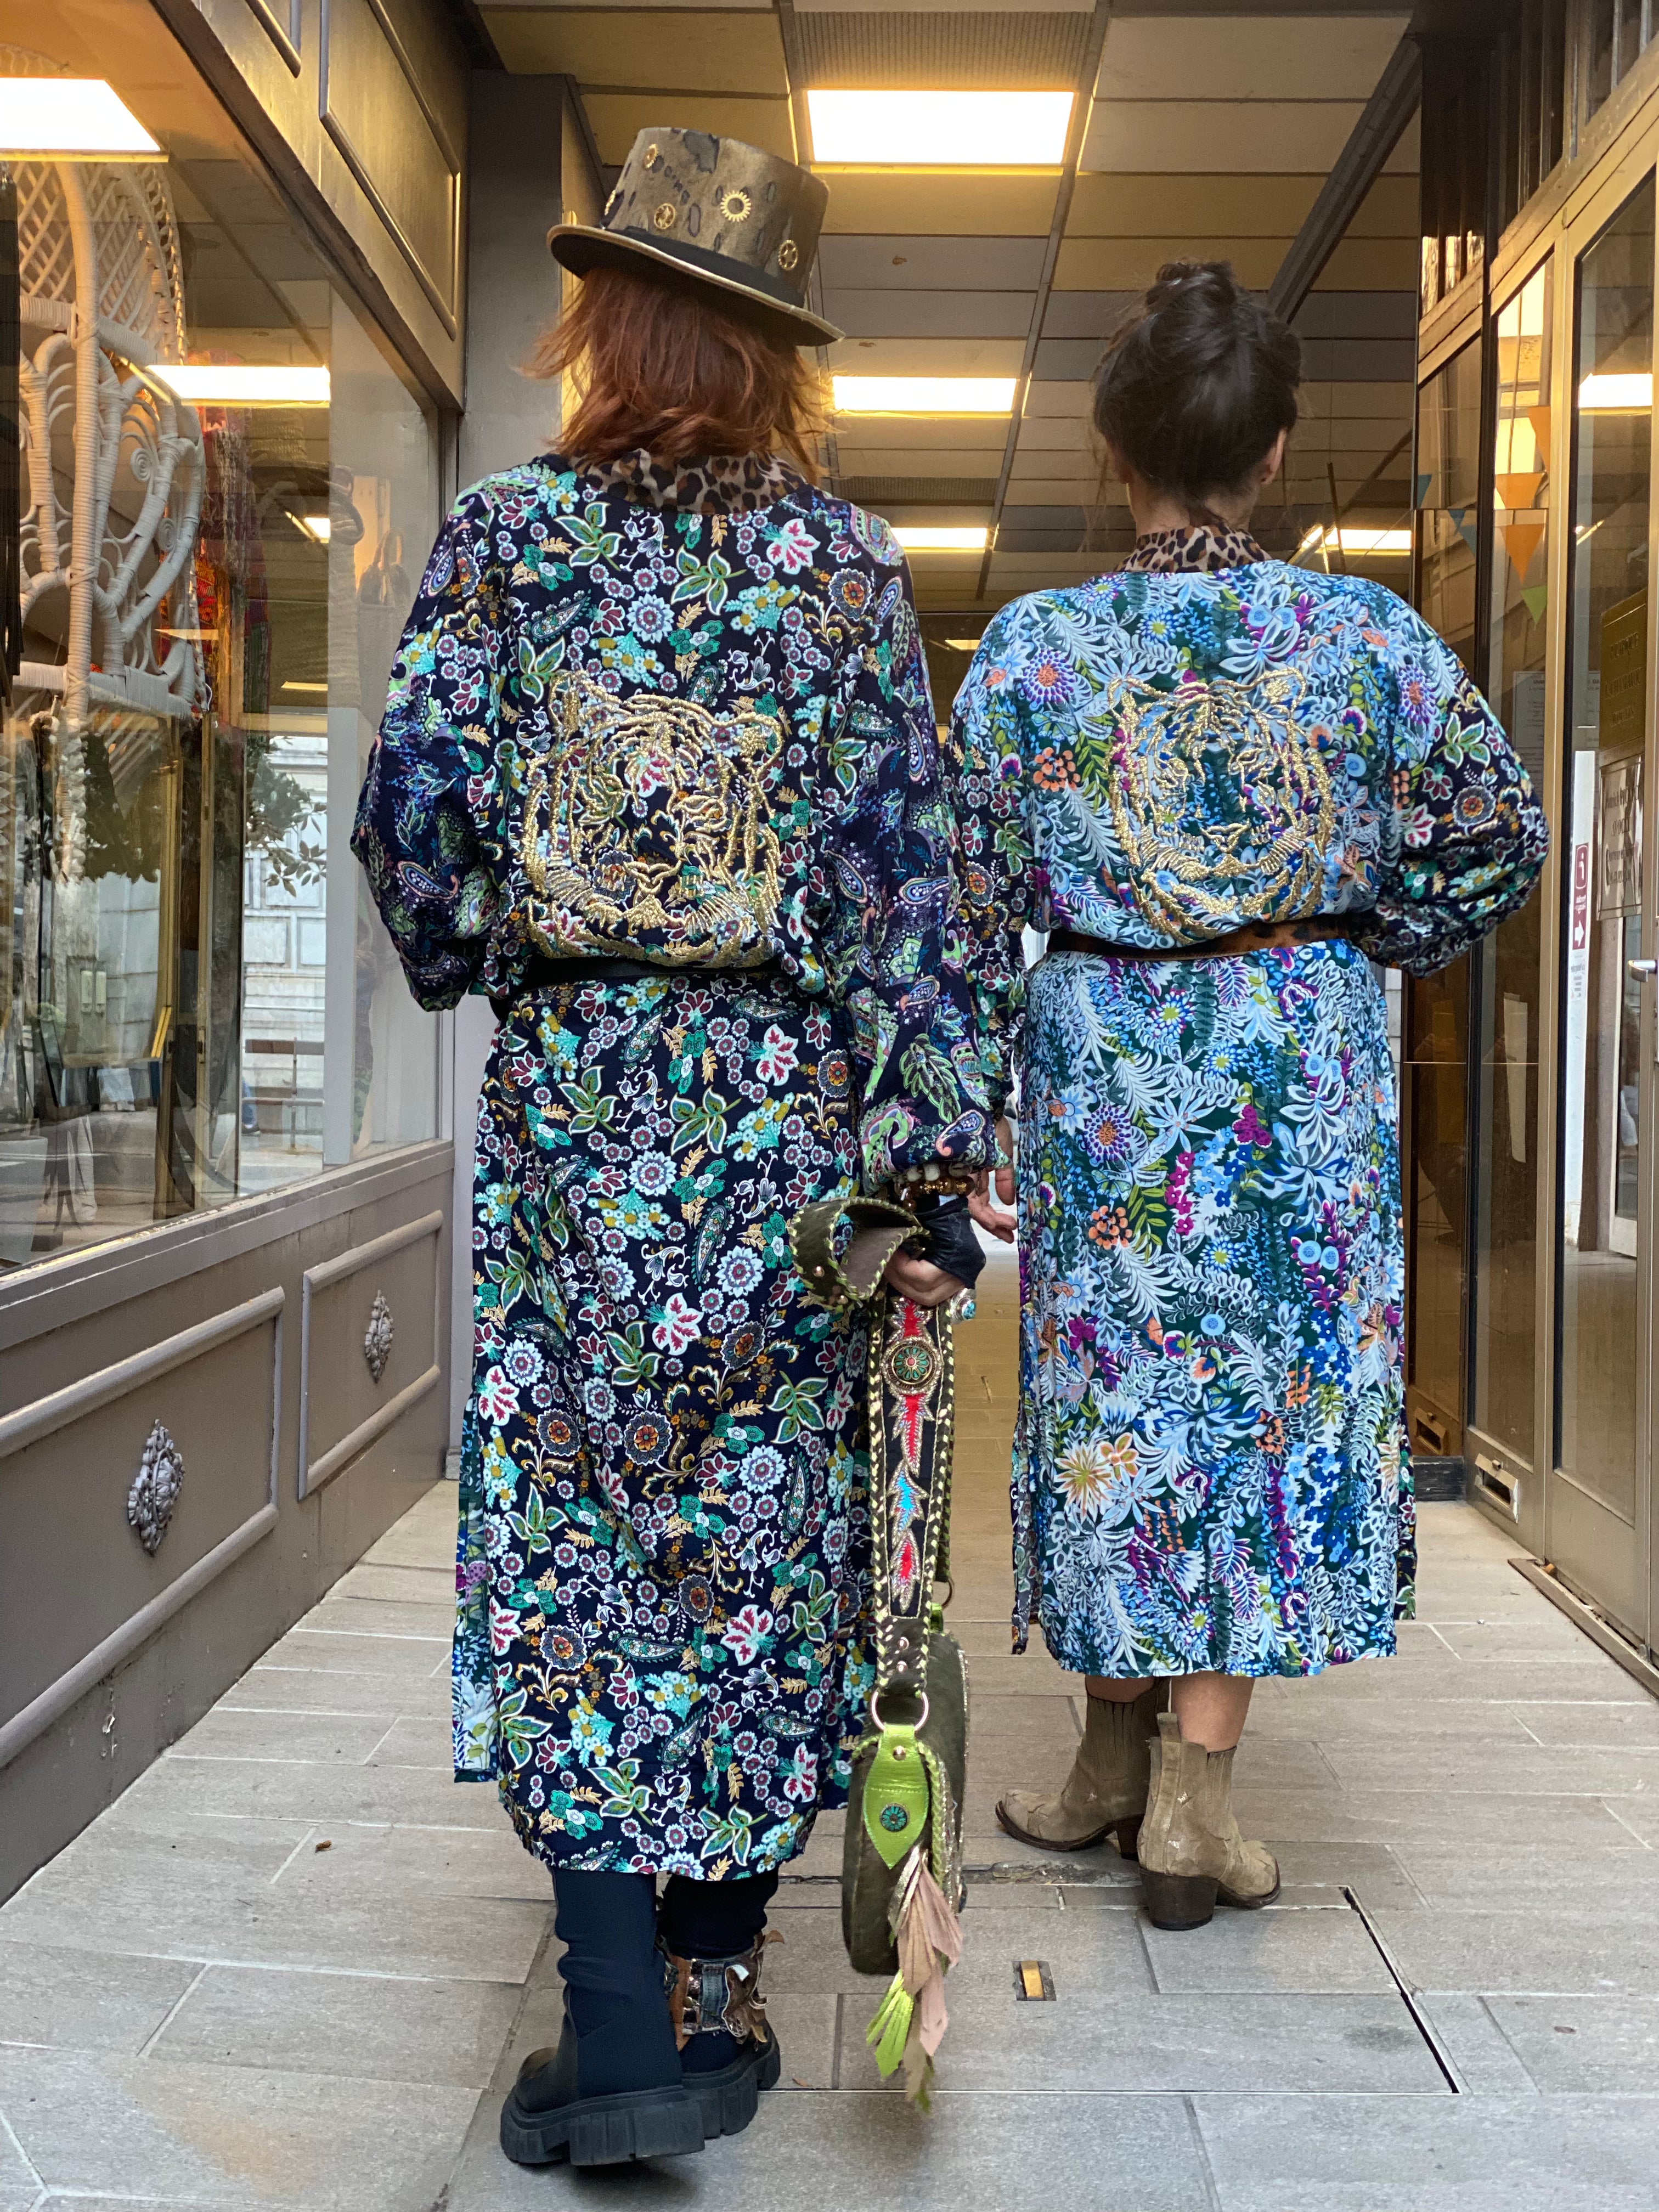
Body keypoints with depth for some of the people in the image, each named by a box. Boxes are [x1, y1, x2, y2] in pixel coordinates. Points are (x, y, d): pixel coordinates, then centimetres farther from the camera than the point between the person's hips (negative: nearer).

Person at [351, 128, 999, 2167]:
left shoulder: (504, 533, 2)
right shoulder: (840, 562, 3)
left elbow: (412, 807, -4)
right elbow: (898, 864, -3)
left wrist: (463, 966, 17)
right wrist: (936, 1154, -3)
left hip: (567, 1086, -1)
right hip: (781, 1088, 1)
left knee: (570, 1527, 5)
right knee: (762, 1524, 10)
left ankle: (623, 2031, 2)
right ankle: (716, 1980, 23)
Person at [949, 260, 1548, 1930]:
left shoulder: (1032, 645, -5)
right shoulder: (1366, 633, -5)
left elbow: (965, 899, -3)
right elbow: (1496, 834, 1)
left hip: (1101, 1059, 0)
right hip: (1303, 1062, 0)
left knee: (1115, 1387, 12)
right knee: (1279, 1384, 8)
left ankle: (1118, 1755, 26)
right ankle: (1195, 1779, 8)